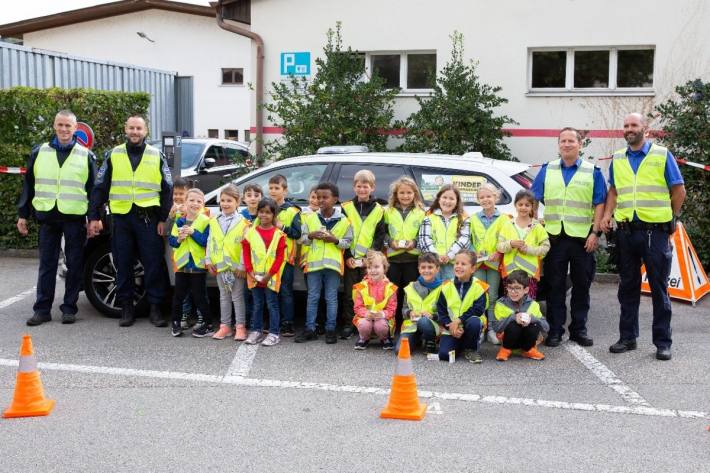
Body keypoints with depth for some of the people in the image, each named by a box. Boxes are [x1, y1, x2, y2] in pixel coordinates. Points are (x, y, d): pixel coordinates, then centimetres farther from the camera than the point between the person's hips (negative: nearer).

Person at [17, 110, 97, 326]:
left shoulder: (86, 156, 5)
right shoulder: (39, 152, 9)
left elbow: (94, 189, 5)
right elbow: (28, 185, 12)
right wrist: (23, 214, 8)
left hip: (75, 218, -1)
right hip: (47, 217, 1)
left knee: (74, 265, 3)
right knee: (46, 265, 5)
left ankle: (69, 308, 12)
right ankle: (42, 309, 10)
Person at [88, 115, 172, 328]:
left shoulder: (156, 156, 8)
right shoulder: (113, 155, 10)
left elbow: (167, 189, 8)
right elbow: (100, 187, 10)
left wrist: (163, 218, 1)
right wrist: (94, 217, 4)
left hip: (148, 217, -1)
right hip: (121, 216, 1)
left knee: (153, 264, -1)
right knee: (123, 265, 5)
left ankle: (155, 308, 7)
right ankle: (126, 308, 14)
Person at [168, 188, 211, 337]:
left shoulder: (206, 222, -8)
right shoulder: (179, 221, 6)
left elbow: (207, 241, -17)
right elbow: (171, 240, 6)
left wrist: (193, 232, -22)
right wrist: (178, 239, -14)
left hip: (198, 265, -4)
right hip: (182, 264, 4)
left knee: (199, 296, 2)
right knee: (178, 295, 12)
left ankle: (206, 324, 13)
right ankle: (175, 322, 26)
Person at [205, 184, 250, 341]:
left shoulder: (243, 222, -7)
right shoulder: (214, 222, 6)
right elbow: (210, 242, 10)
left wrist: (242, 265, -13)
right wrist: (208, 260, 2)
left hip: (236, 266, -4)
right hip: (219, 265, 4)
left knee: (237, 296, 2)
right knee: (224, 296, 13)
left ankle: (240, 326, 8)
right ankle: (225, 326, 20)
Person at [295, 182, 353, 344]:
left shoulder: (343, 220, 0)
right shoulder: (310, 218, 5)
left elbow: (348, 242, 3)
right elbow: (302, 239, 8)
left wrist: (336, 240, -14)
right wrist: (311, 236, -12)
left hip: (333, 264, -2)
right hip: (313, 263, 2)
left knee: (331, 298, 5)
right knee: (312, 297, 7)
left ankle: (330, 329, 12)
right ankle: (310, 329, 14)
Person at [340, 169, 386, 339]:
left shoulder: (378, 210, 6)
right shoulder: (346, 208, 6)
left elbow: (380, 235, 3)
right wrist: (347, 256, -7)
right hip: (350, 259, 1)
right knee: (349, 293, 3)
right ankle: (348, 325, 10)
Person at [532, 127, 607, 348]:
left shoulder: (592, 172, 5)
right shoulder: (547, 170, 11)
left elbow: (599, 204, 2)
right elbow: (533, 200, 10)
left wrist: (595, 232, -6)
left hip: (582, 237, -1)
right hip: (554, 236, 1)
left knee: (581, 286, 6)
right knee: (555, 286, 3)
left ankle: (579, 329, 16)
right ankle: (555, 330, 10)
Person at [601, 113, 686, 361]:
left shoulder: (662, 155, 0)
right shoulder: (617, 159, 12)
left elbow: (679, 190, 3)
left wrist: (671, 219, 7)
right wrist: (607, 214, 4)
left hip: (655, 231, -4)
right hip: (626, 231, 4)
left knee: (659, 287, 1)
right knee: (628, 287, 11)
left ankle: (663, 342, 8)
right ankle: (628, 337, 20)